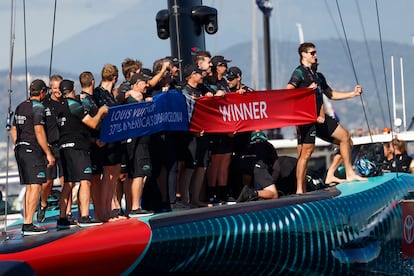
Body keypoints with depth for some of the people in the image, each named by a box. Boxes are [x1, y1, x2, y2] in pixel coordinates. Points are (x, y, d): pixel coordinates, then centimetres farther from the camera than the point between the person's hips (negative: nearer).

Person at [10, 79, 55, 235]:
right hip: (33, 150, -9)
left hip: (20, 149, 9)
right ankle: (28, 225, -19)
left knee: (29, 187, 11)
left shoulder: (20, 107, 16)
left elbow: (13, 131, 20)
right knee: (36, 187, -11)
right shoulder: (37, 107, -10)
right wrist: (48, 153, -15)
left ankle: (26, 224, 9)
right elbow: (39, 132, -17)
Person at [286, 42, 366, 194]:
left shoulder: (318, 76, 22)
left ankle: (349, 174, 15)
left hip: (320, 117, 9)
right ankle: (300, 190, -10)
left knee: (344, 136, 9)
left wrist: (353, 93, 20)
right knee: (306, 152, -11)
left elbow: (331, 94, 28)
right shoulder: (299, 72, -4)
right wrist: (306, 90, -23)